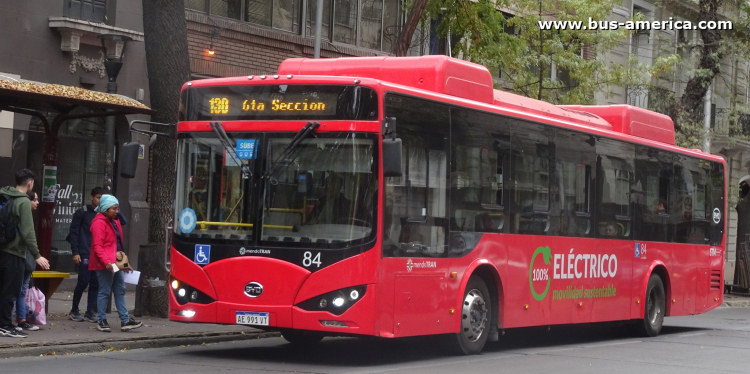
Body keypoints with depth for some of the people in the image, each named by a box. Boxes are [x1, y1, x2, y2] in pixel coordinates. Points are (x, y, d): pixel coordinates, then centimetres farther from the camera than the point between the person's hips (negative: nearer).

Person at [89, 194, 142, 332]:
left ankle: (125, 321, 12)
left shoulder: (114, 222, 18)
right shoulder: (99, 223, -13)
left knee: (120, 290, 9)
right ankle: (101, 321, 5)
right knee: (104, 291, -3)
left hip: (115, 263, 10)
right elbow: (97, 246, -20)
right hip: (104, 264, -10)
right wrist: (106, 261, -29)